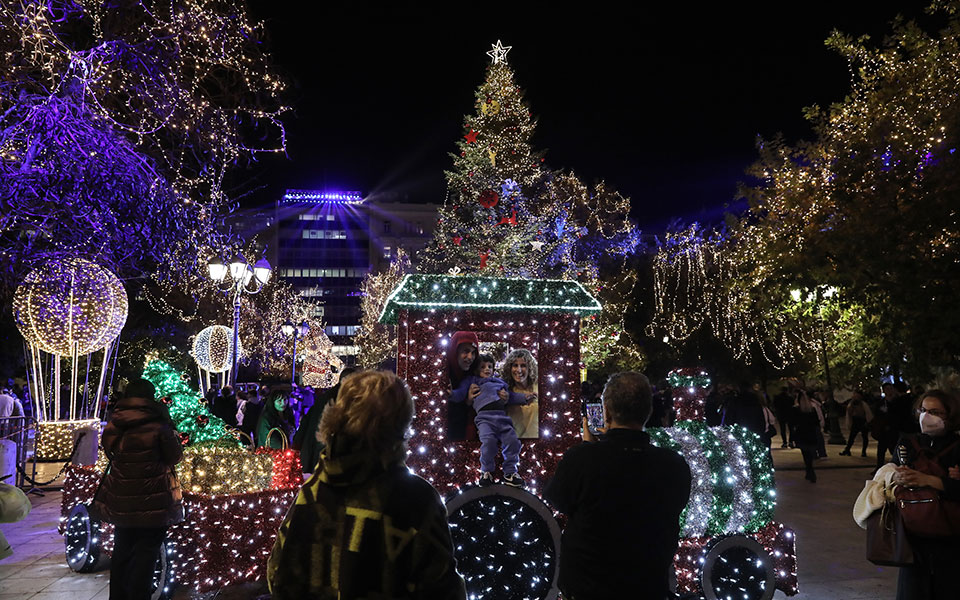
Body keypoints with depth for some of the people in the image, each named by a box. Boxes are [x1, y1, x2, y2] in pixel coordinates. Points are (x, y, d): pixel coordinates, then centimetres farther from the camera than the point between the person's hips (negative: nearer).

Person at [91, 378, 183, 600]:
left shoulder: (113, 426, 0)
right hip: (152, 501, -5)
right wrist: (169, 430, 7)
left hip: (121, 498, 5)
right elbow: (175, 457, -4)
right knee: (146, 552, 3)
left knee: (122, 549, 20)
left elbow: (109, 452, 16)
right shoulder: (158, 426, -14)